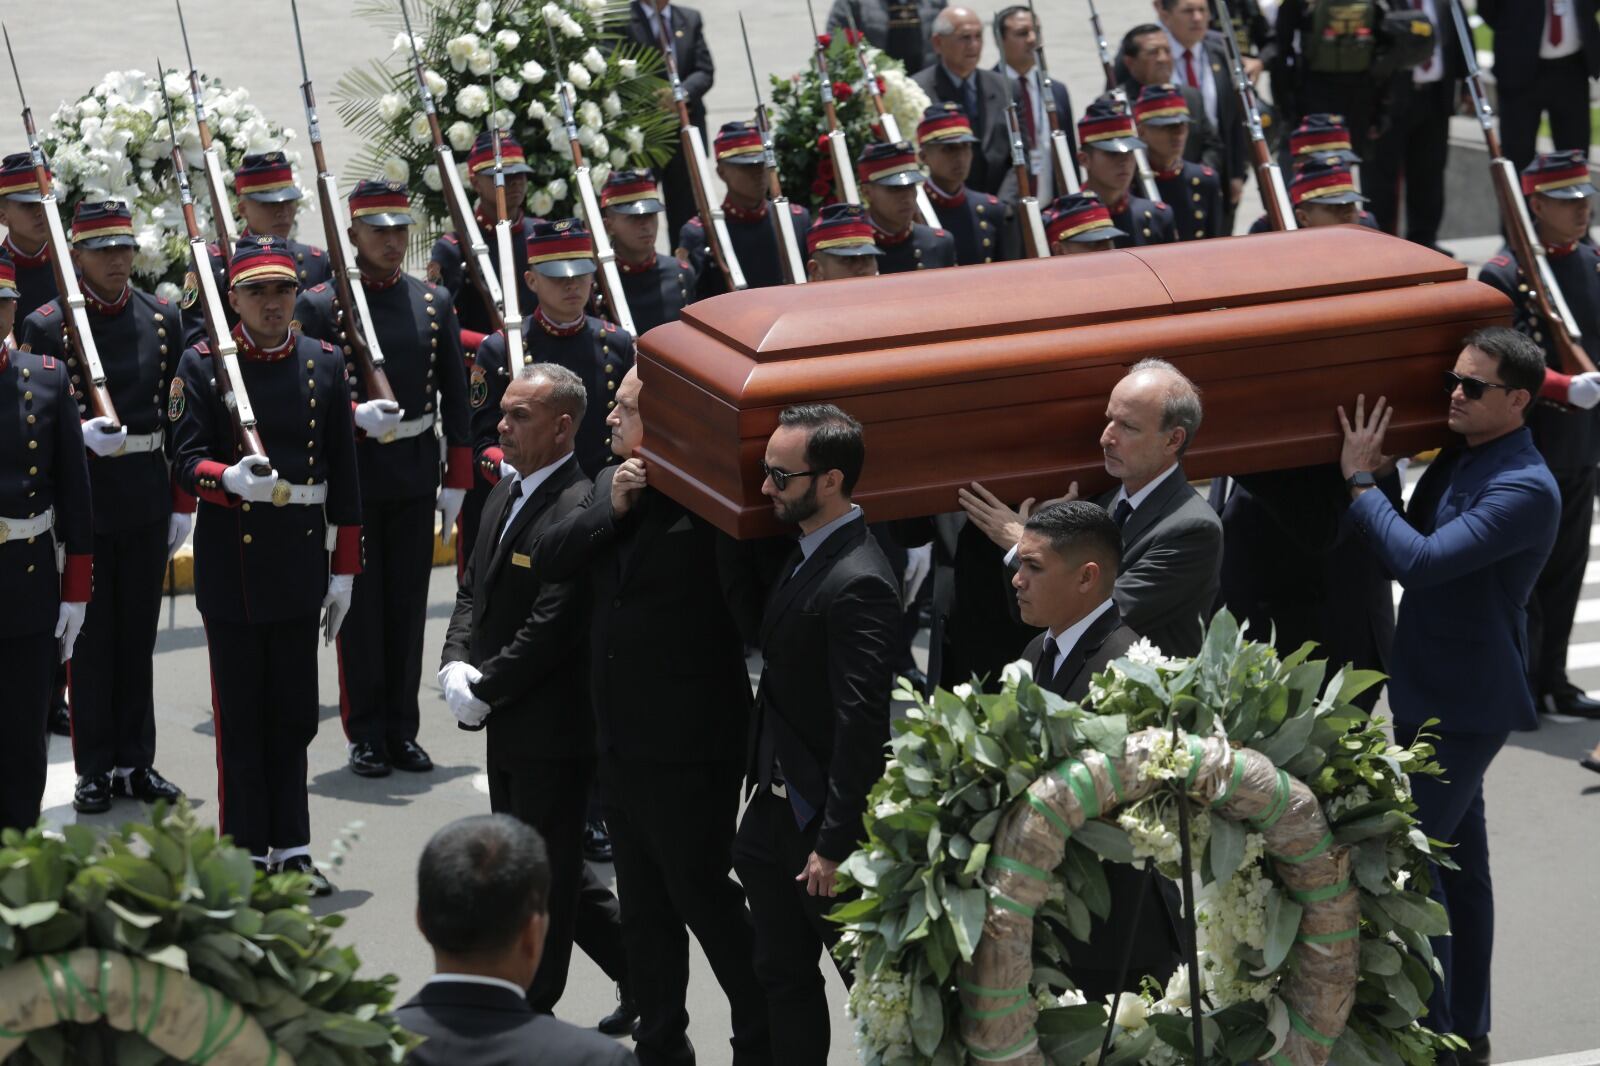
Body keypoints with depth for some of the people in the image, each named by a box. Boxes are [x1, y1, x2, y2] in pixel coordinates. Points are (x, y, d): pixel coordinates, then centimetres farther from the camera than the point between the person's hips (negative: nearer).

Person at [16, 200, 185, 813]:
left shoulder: (164, 319, 4)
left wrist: (183, 503, 5)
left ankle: (136, 762, 19)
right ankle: (95, 770, 12)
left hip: (148, 499, 3)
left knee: (139, 632, 10)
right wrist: (82, 434, -25)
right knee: (90, 636, 4)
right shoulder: (45, 326, -6)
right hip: (82, 500, -3)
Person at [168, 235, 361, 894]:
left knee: (294, 713, 8)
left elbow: (343, 475, 7)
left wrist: (343, 569, 5)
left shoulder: (324, 363, 5)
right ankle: (247, 852, 12)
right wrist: (230, 479, -32)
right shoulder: (202, 365, -3)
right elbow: (186, 460, -10)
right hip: (231, 561, -3)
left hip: (299, 560, 3)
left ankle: (291, 848, 17)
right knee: (241, 714, 4)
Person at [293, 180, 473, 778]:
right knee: (360, 604, 2)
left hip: (416, 475, 3)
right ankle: (366, 735, 10)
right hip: (353, 475, -3)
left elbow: (454, 399, 9)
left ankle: (402, 731, 16)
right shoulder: (319, 306, -3)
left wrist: (457, 480, 5)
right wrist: (357, 415, -24)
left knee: (408, 605, 7)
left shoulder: (435, 303, 7)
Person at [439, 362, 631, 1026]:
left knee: (543, 870, 3)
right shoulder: (507, 492, 11)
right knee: (534, 861, 17)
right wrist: (456, 665, -2)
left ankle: (530, 1014, 15)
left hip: (552, 725, -10)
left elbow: (551, 629, -23)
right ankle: (642, 969, 30)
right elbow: (474, 588, 15)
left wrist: (483, 694, -15)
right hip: (509, 724, 10)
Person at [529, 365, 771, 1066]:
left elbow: (750, 607, -23)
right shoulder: (610, 486, 8)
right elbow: (548, 562, 1)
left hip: (687, 751, -8)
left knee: (704, 897, 4)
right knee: (643, 909, 17)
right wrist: (613, 509, -11)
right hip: (621, 744, 8)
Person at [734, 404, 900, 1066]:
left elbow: (861, 723, -25)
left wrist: (833, 843, -24)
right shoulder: (805, 553, 7)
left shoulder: (858, 584, -23)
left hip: (823, 815, -10)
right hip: (778, 806, 10)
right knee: (783, 976, 17)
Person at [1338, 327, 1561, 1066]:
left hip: (1465, 701, -10)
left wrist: (1360, 482, -20)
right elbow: (1413, 540, 14)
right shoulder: (1457, 461, 7)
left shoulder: (1525, 491, -22)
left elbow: (1420, 560, -30)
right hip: (1432, 691, 10)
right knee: (1458, 855, 17)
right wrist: (1380, 477, -3)